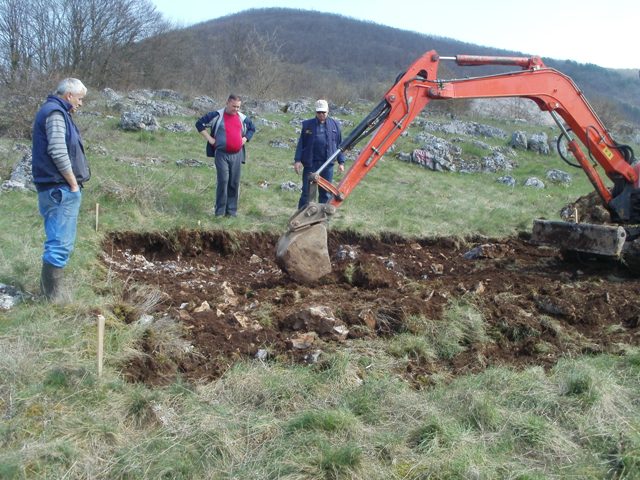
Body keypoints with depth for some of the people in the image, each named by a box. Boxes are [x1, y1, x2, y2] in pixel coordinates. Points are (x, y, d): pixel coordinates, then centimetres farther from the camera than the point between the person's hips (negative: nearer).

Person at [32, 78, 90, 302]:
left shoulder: (54, 111, 19)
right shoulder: (55, 112, -13)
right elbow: (58, 152, -22)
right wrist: (73, 183, -15)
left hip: (58, 188, 11)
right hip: (61, 189, -11)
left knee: (58, 240, 19)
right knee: (61, 242, -7)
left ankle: (49, 287, 29)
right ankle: (54, 295, -1)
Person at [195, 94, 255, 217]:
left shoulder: (242, 118, 11)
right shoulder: (217, 115, -2)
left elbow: (252, 128, 28)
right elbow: (200, 124, 2)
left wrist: (245, 139, 12)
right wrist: (209, 139, -4)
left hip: (237, 155, 4)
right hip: (222, 154, -4)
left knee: (234, 183, 5)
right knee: (223, 181, -11)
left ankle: (232, 211, 14)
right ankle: (220, 211, -3)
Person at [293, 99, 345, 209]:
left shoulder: (335, 125, 7)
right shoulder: (307, 124, 2)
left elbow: (339, 145, 10)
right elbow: (301, 143, 4)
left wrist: (341, 162, 6)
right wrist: (297, 160, -4)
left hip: (327, 164, 2)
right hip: (310, 164, -2)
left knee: (325, 193, 9)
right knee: (307, 192, 0)